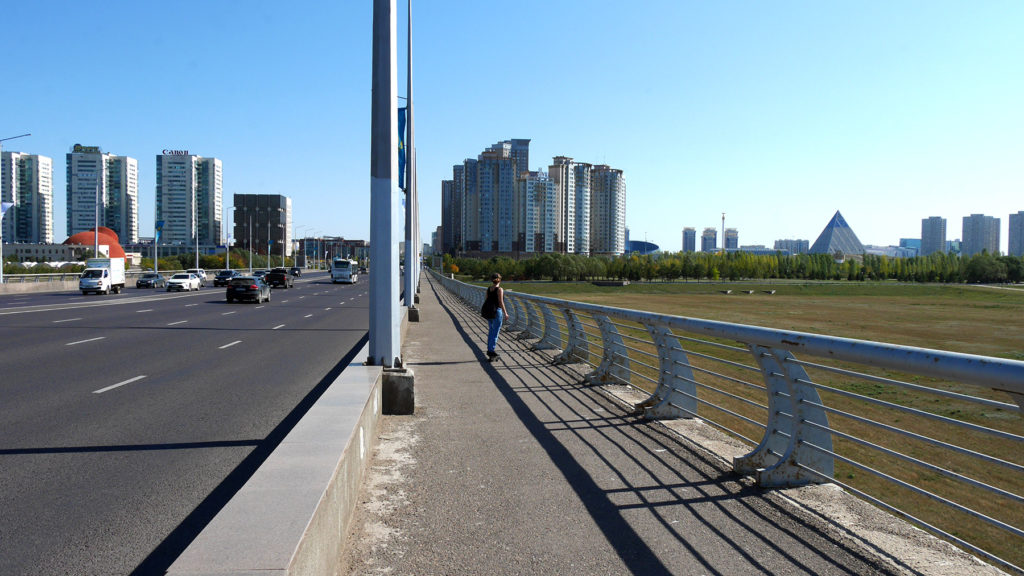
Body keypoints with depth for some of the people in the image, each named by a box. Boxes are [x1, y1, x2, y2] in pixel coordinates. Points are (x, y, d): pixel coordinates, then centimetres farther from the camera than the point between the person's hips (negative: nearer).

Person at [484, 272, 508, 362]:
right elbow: (501, 302, -16)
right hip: (497, 311, -7)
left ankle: (489, 350, 24)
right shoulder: (499, 289, -14)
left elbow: (487, 301, 9)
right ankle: (491, 352, -3)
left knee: (491, 332, 17)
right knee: (495, 333, -2)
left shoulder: (488, 289, 5)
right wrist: (505, 313, -9)